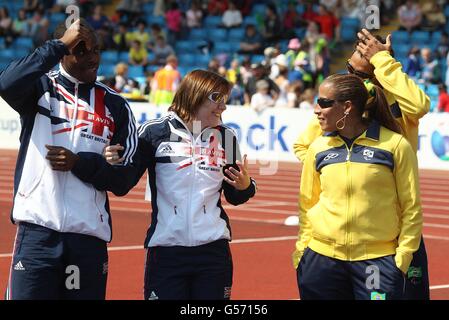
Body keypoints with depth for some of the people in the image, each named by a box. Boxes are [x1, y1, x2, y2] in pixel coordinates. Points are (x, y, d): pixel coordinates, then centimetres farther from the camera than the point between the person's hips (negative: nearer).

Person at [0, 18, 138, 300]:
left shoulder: (115, 106, 11)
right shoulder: (41, 88, 4)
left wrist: (78, 163, -8)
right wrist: (60, 44, -18)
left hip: (90, 235, 3)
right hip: (38, 231, -3)